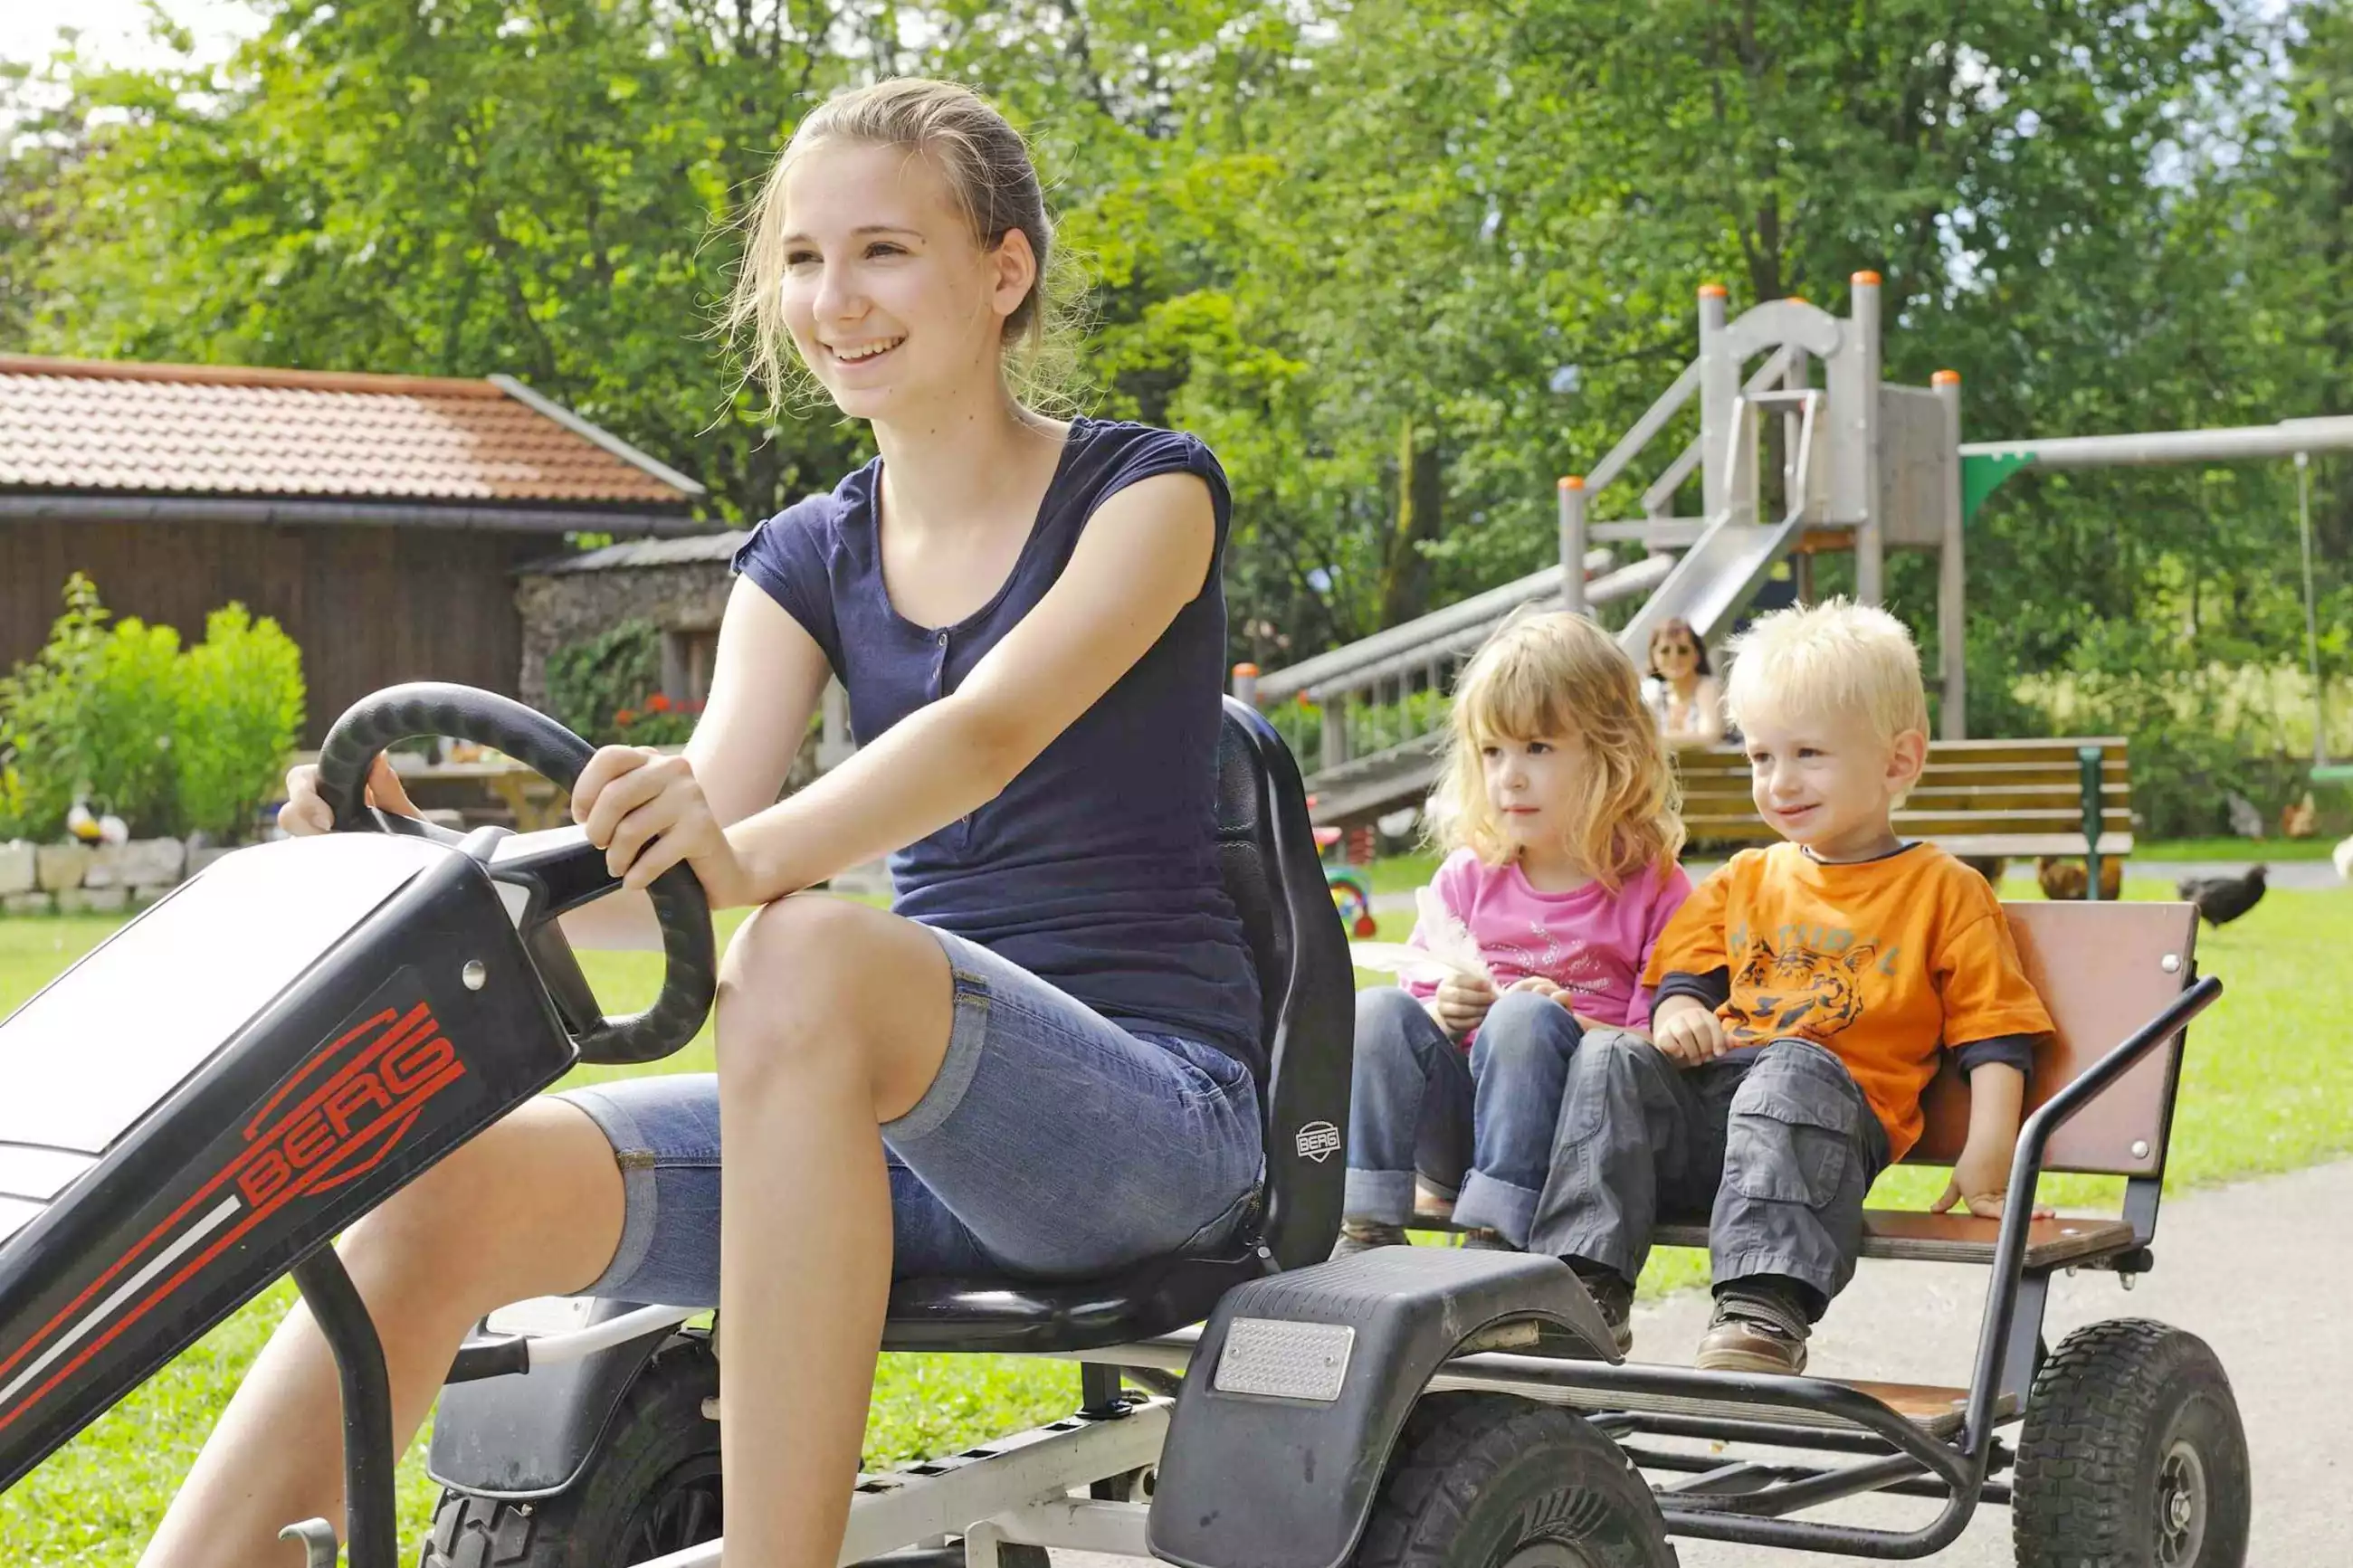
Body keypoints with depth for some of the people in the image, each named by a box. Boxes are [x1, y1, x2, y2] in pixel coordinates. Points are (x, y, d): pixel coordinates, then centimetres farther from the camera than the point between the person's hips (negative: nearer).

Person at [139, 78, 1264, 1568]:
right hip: (904, 1115, 5)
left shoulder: (1145, 491, -2)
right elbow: (672, 878, 0)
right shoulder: (808, 561, 13)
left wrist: (751, 862, -41)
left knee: (810, 955, -37)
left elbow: (995, 724, -23)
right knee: (449, 1188, -20)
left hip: (1161, 1108, -5)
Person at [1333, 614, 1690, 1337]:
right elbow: (1426, 989, 19)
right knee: (1379, 1010, -21)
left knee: (1525, 1019, -33)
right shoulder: (1467, 878, 13)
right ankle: (1365, 1231, -26)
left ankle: (1495, 1242, -35)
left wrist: (1574, 1026, -20)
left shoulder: (1652, 889, 1)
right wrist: (1441, 1013, -5)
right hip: (1456, 1127, 4)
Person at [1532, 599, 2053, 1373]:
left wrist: (1987, 1153, -7)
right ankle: (1584, 1283, -30)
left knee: (1790, 1072, -38)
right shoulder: (1744, 880, 26)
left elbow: (1993, 1034, 6)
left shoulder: (1943, 891, 11)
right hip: (1704, 1103, 5)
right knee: (1610, 1064, -23)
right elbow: (1685, 971, 26)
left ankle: (1766, 1307, -49)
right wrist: (1679, 1014, 0)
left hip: (1839, 1110, -5)